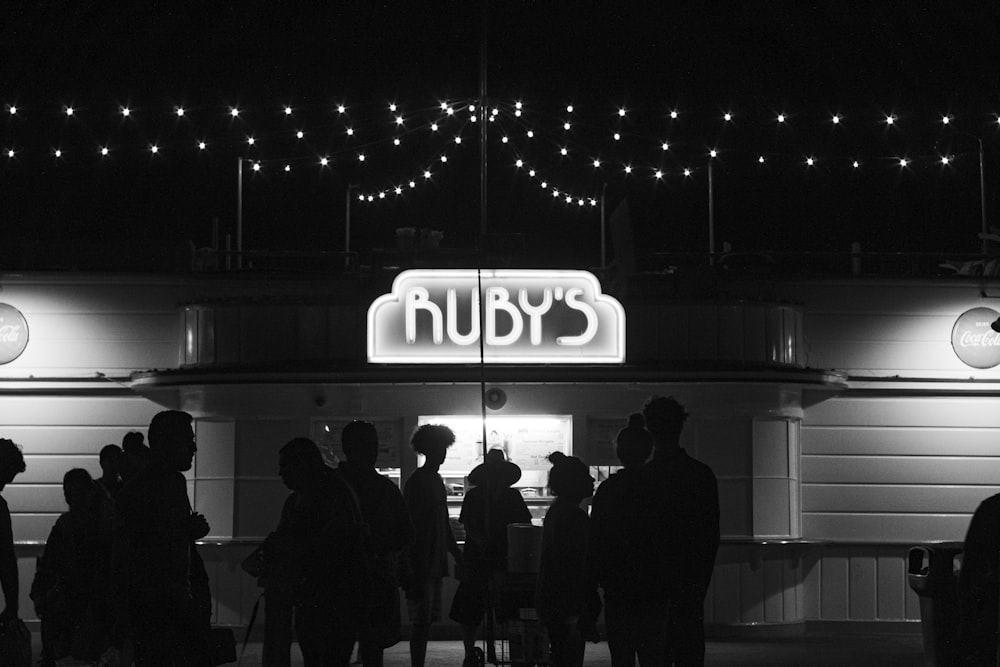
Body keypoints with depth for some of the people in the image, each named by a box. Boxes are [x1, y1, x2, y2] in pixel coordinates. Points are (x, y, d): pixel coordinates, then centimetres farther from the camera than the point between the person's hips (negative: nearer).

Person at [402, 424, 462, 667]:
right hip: (421, 563, -8)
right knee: (421, 621, -9)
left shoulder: (437, 481, 17)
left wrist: (456, 554, 22)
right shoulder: (416, 482, -10)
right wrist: (413, 569, -19)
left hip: (435, 564, 8)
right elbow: (412, 527, -15)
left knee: (427, 620, 9)